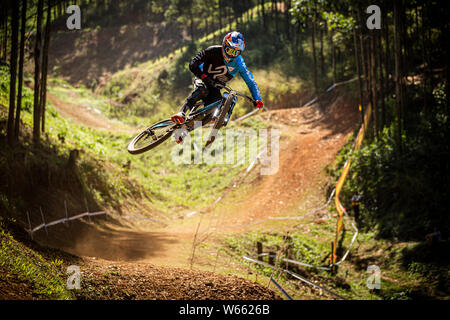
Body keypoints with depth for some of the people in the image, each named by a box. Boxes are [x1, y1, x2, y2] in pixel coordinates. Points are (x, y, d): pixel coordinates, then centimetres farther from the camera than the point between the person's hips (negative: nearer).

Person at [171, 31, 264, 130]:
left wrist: (257, 99, -25)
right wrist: (204, 77, -41)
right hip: (202, 80, -3)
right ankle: (182, 112, -53)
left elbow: (251, 82, -12)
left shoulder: (238, 63, -15)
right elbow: (193, 65, -25)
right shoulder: (213, 51, -21)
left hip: (215, 86, 3)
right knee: (202, 90, -41)